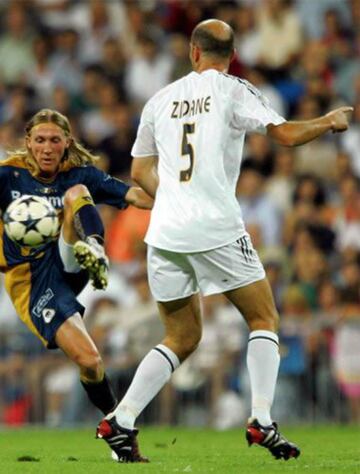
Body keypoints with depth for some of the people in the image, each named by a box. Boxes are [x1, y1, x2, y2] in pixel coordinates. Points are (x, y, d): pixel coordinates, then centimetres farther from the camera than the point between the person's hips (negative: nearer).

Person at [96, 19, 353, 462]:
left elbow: (140, 171, 21)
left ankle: (120, 421, 2)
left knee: (181, 339, 15)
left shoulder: (160, 99, 14)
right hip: (217, 229, -5)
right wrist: (329, 122, 9)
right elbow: (285, 134, -9)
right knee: (264, 320, 10)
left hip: (165, 232, 5)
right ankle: (261, 421, -4)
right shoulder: (234, 91, 1)